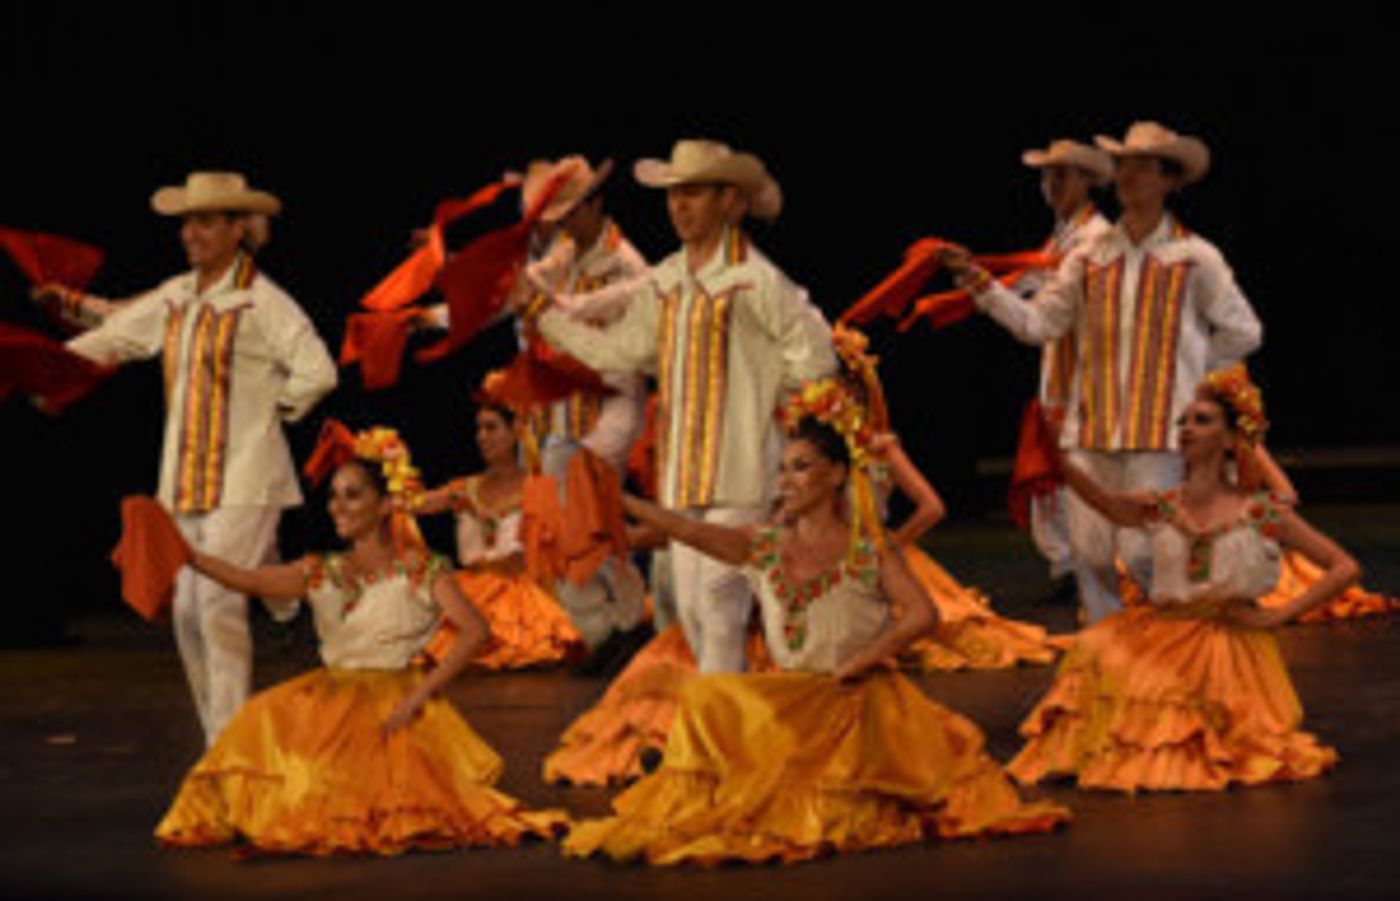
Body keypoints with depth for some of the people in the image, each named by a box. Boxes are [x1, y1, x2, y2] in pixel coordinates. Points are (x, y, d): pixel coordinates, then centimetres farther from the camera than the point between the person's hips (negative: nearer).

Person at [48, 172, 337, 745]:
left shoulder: (261, 301, -10)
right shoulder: (176, 298, 11)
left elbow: (317, 373, -17)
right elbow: (117, 335, 25)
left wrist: (273, 411, -6)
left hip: (242, 480, -7)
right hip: (185, 481, 7)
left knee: (219, 604, -14)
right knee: (188, 611, 7)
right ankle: (218, 742, 16)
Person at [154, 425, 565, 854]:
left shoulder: (419, 570, -3)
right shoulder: (322, 574, 11)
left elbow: (474, 631, -14)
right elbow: (248, 580, -1)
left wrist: (418, 697, -21)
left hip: (394, 702, -4)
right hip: (331, 701, 4)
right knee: (266, 718, -24)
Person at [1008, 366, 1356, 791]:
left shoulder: (1261, 513, -3)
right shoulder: (1160, 508, 4)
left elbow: (1345, 568, -2)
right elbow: (1104, 500, -16)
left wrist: (1278, 615, -9)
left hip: (1232, 648, -3)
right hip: (1163, 642, 3)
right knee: (1096, 652, -22)